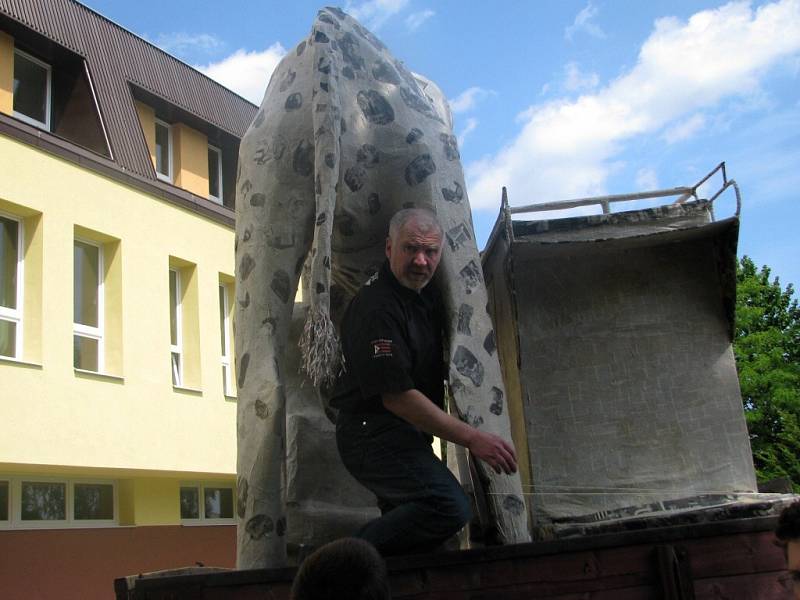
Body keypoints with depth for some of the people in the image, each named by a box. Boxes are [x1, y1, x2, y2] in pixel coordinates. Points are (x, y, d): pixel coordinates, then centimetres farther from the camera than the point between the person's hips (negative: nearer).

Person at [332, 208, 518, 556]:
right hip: (374, 433, -10)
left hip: (406, 436, 10)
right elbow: (396, 396, -23)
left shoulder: (426, 297, 11)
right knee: (450, 506, -28)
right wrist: (472, 438, -21)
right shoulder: (377, 307, -19)